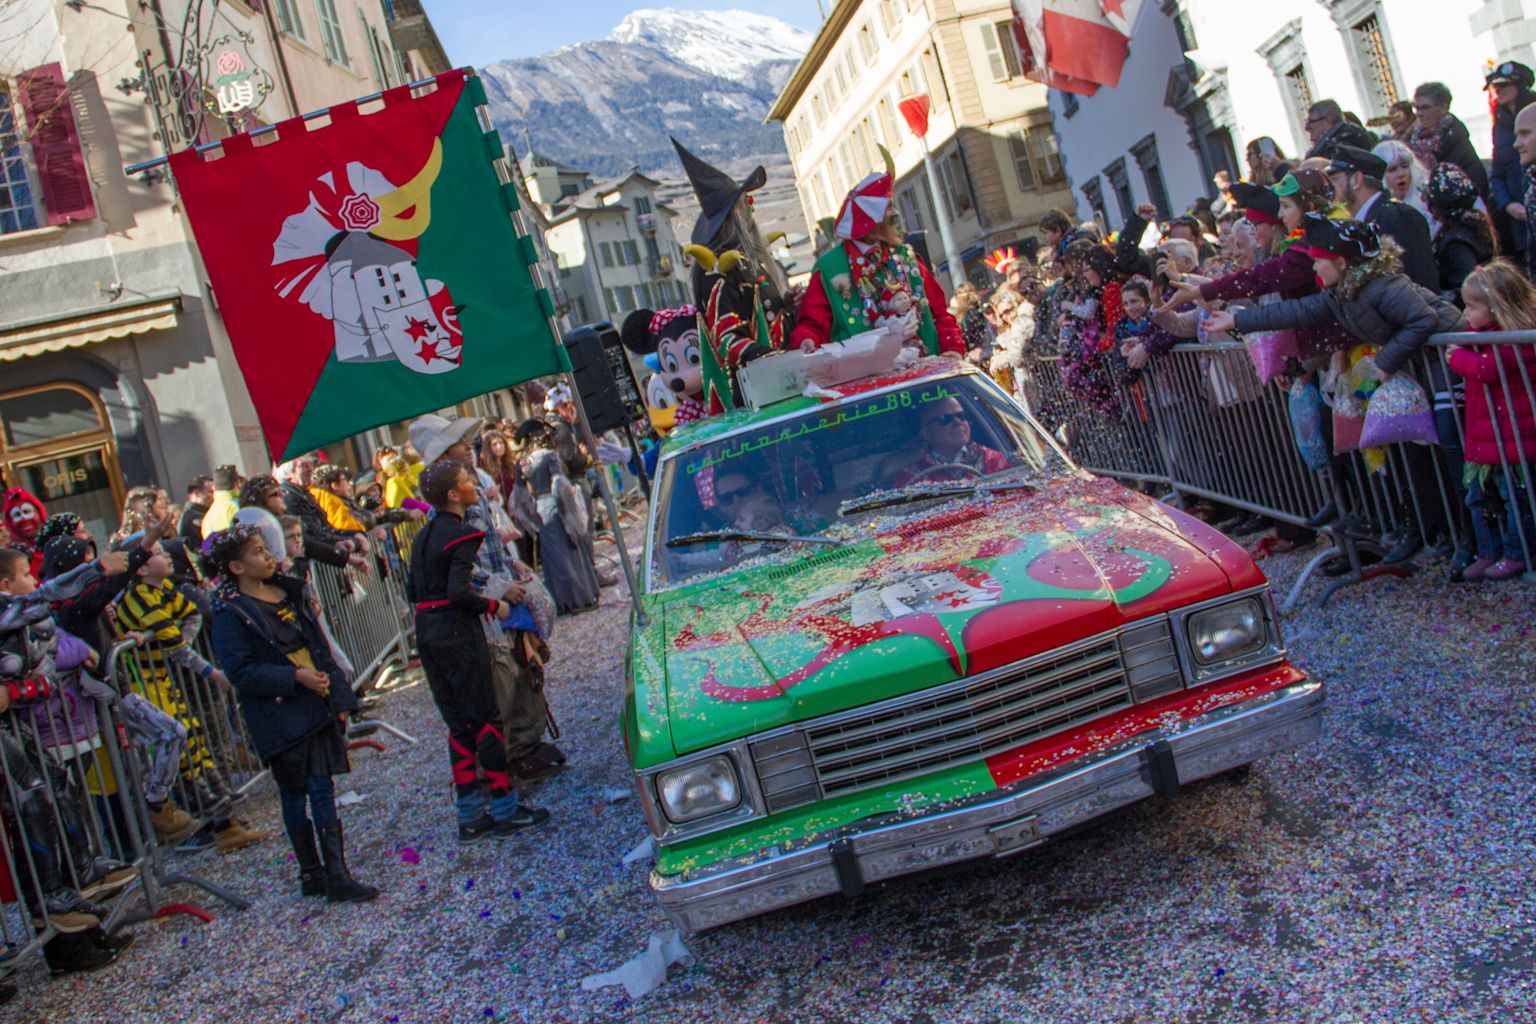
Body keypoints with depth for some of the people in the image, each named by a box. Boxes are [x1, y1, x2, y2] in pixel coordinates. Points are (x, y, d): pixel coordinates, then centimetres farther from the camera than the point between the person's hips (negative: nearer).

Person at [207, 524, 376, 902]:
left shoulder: (289, 592, 11)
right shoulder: (230, 612, -10)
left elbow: (319, 646, 15)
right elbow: (240, 670, -16)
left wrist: (339, 698, 11)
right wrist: (295, 677, -23)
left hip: (318, 705, 6)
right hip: (281, 716, -6)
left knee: (322, 788, 6)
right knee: (294, 793, 2)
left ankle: (335, 874, 11)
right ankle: (312, 873, 9)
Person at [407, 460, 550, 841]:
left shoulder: (424, 536, 14)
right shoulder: (461, 534, -13)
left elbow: (412, 590, 15)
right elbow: (458, 592, -23)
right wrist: (494, 605, -9)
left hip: (426, 633, 9)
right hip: (457, 633, -8)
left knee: (459, 725, 13)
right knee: (486, 720, 1)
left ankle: (471, 816, 17)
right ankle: (505, 809, 7)